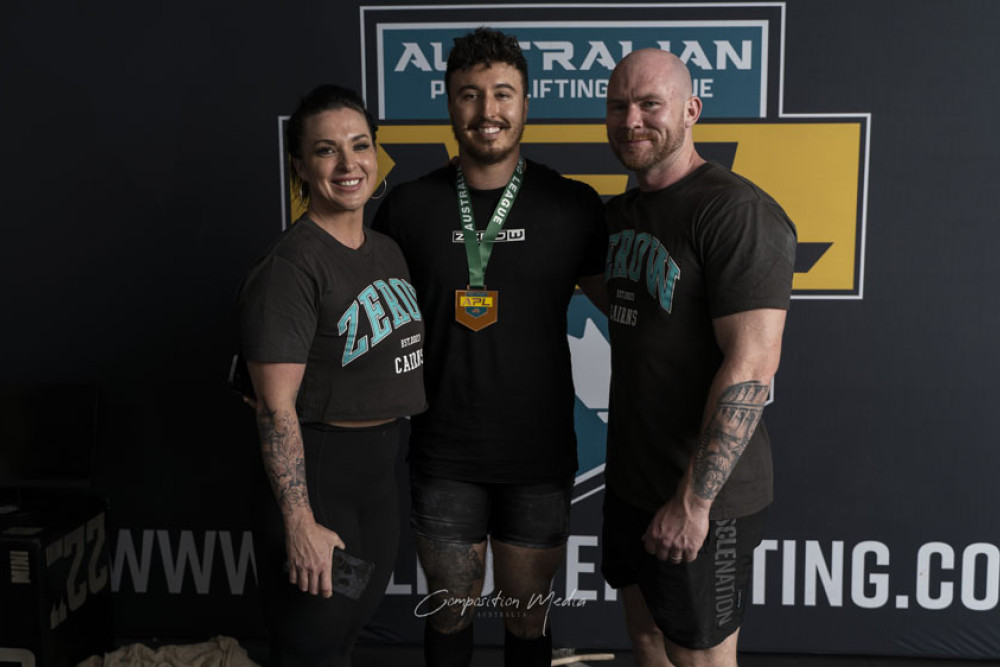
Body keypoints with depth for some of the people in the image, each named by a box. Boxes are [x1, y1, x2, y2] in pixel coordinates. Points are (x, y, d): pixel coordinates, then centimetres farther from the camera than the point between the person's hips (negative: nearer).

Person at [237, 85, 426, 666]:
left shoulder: (388, 250, 7)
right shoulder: (291, 266, -19)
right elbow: (276, 406, -21)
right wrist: (300, 524, -22)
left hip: (383, 459, 7)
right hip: (316, 465, -7)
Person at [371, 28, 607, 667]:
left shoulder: (574, 206, -4)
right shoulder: (408, 206, -2)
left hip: (540, 453, 0)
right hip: (444, 454, 1)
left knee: (527, 615, 16)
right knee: (451, 610, 16)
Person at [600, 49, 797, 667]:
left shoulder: (737, 212, -18)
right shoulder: (622, 211, 10)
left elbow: (751, 364, -23)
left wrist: (694, 500, -23)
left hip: (704, 494, -8)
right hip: (631, 478, 8)